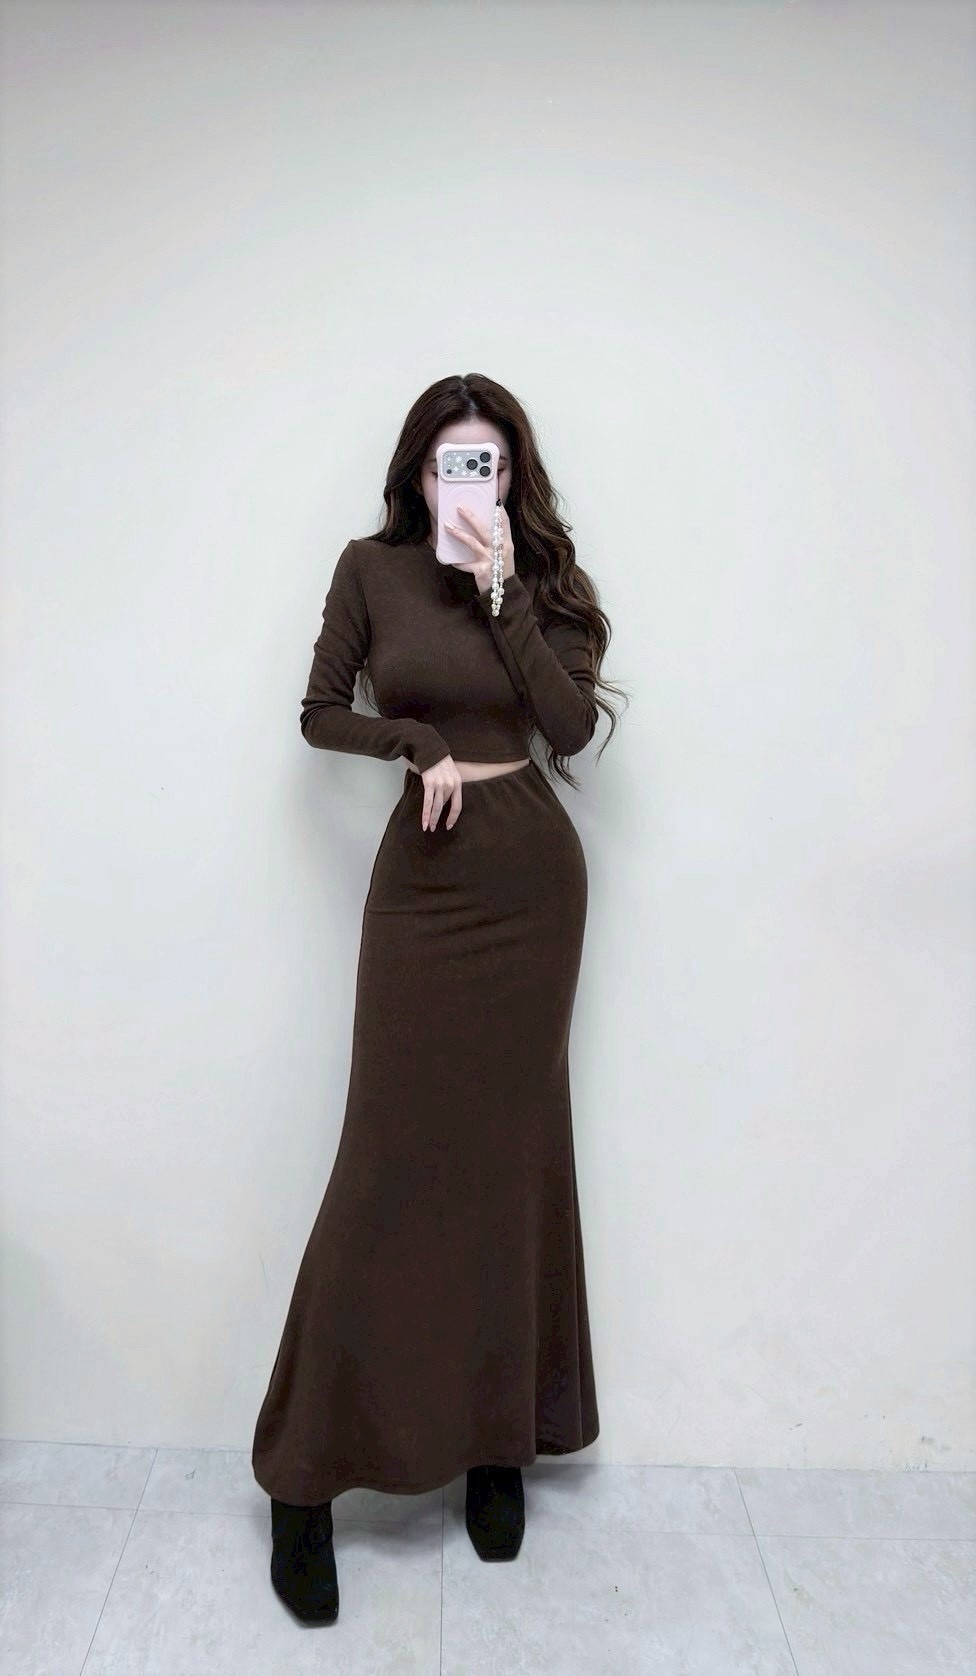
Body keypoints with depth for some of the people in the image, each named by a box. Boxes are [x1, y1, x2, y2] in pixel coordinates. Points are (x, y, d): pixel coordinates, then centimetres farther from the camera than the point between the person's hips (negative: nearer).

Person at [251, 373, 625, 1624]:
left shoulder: (545, 580, 6)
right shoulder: (371, 569, 4)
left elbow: (573, 726, -7)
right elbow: (320, 714, 5)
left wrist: (502, 592, -11)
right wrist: (420, 743, -10)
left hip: (532, 874, 2)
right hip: (425, 875, -1)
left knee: (512, 1148, 8)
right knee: (391, 1158, -2)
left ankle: (498, 1439, 26)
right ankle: (305, 1480, 13)